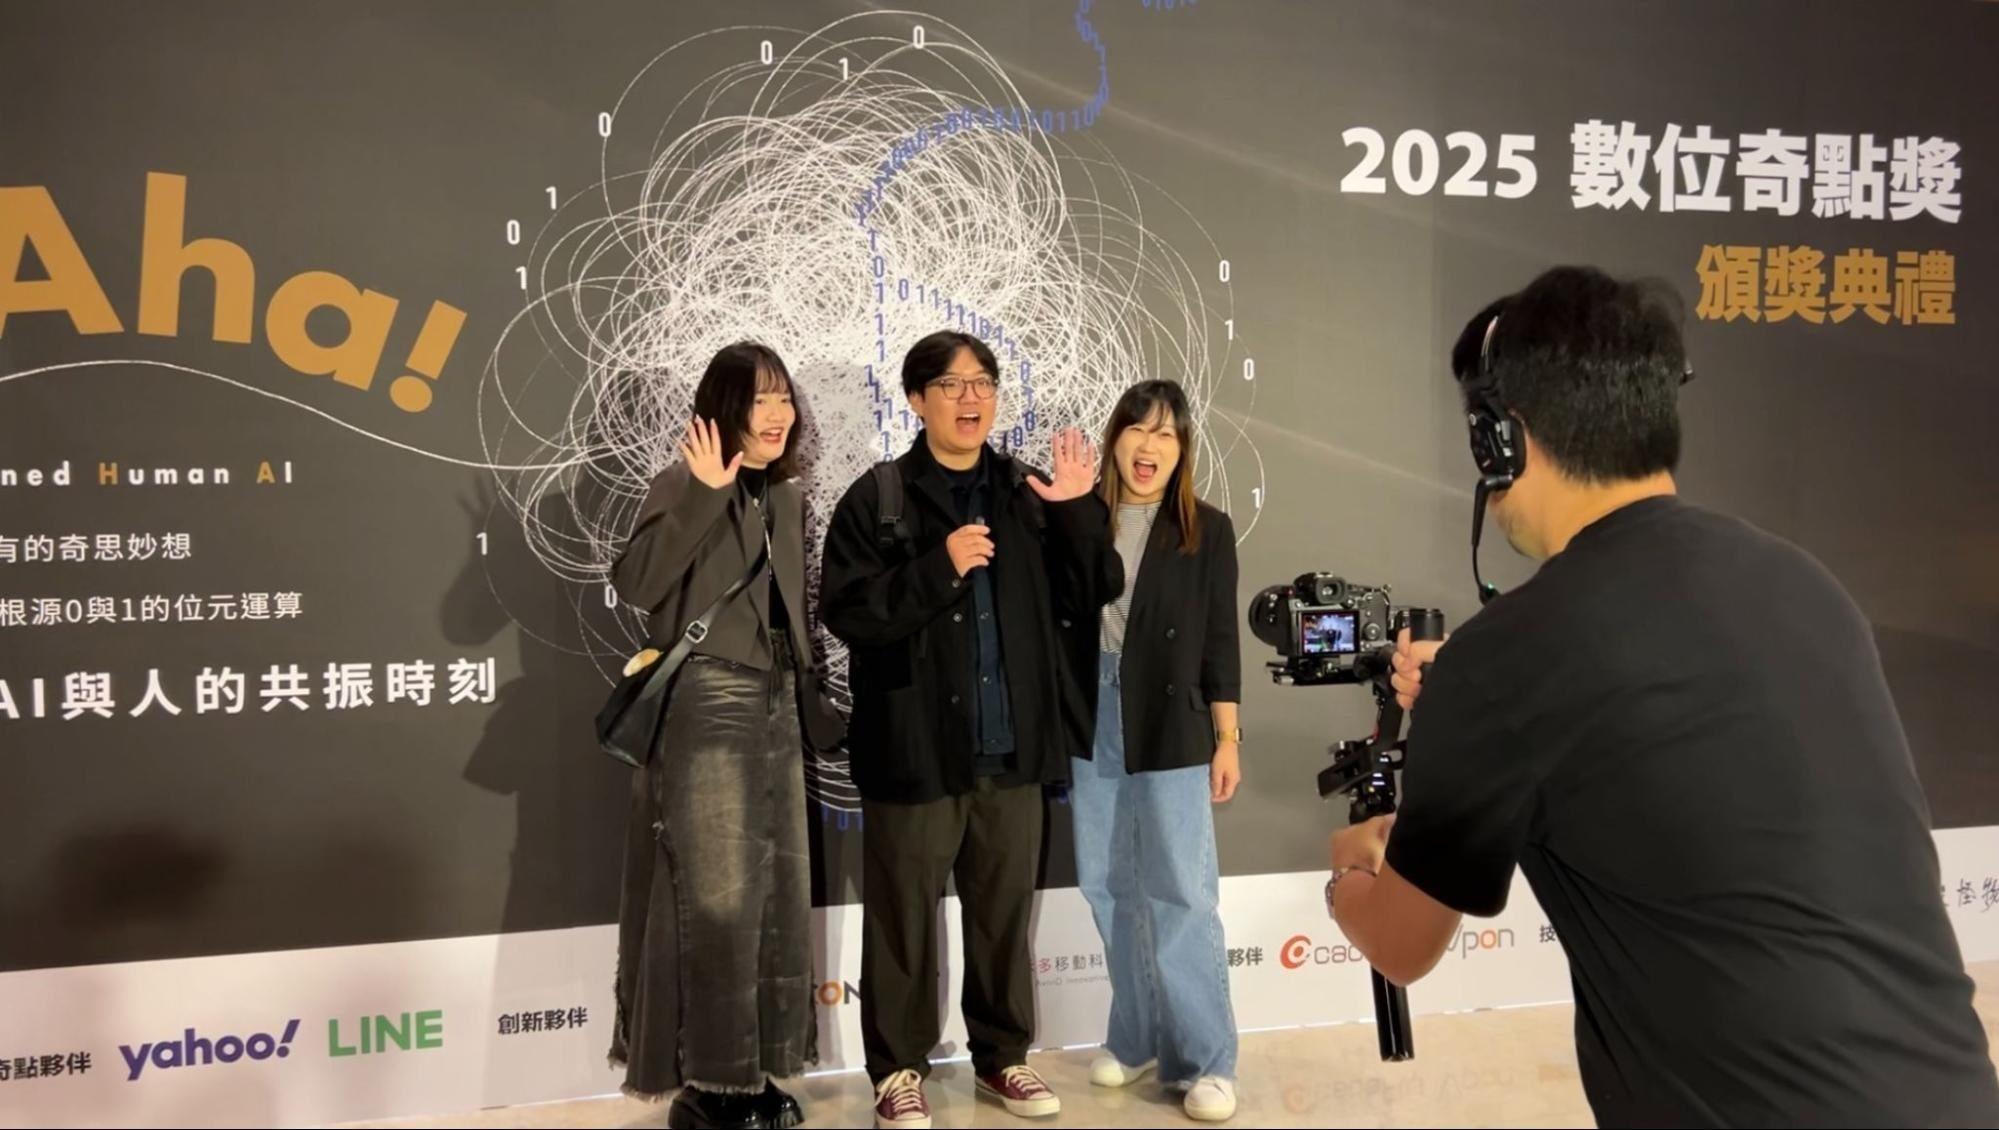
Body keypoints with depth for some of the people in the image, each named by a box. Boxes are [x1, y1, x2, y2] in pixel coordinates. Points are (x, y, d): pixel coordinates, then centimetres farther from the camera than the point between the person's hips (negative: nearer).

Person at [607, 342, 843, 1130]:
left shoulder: (787, 495, 13)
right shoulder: (686, 485, -7)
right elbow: (635, 582, -22)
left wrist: (814, 704, 19)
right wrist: (706, 495, -27)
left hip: (776, 706, 7)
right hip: (708, 706, -7)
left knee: (780, 894, 8)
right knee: (717, 898, -6)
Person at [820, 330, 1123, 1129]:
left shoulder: (1028, 493, 7)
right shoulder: (877, 499, -3)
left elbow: (1088, 599, 2)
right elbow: (847, 612, -12)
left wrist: (1080, 512, -10)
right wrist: (940, 568, -19)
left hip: (1011, 749, 3)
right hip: (915, 749, -3)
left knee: (1004, 910, 15)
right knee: (904, 915, 7)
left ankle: (1002, 1055, 31)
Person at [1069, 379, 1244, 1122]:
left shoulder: (1206, 531, 0)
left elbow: (1219, 641, 0)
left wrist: (1228, 737, -2)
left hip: (1170, 728, -2)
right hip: (1092, 722, 3)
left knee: (1181, 893, 0)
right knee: (1110, 887, 10)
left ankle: (1207, 1060, 9)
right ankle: (1138, 1038, 24)